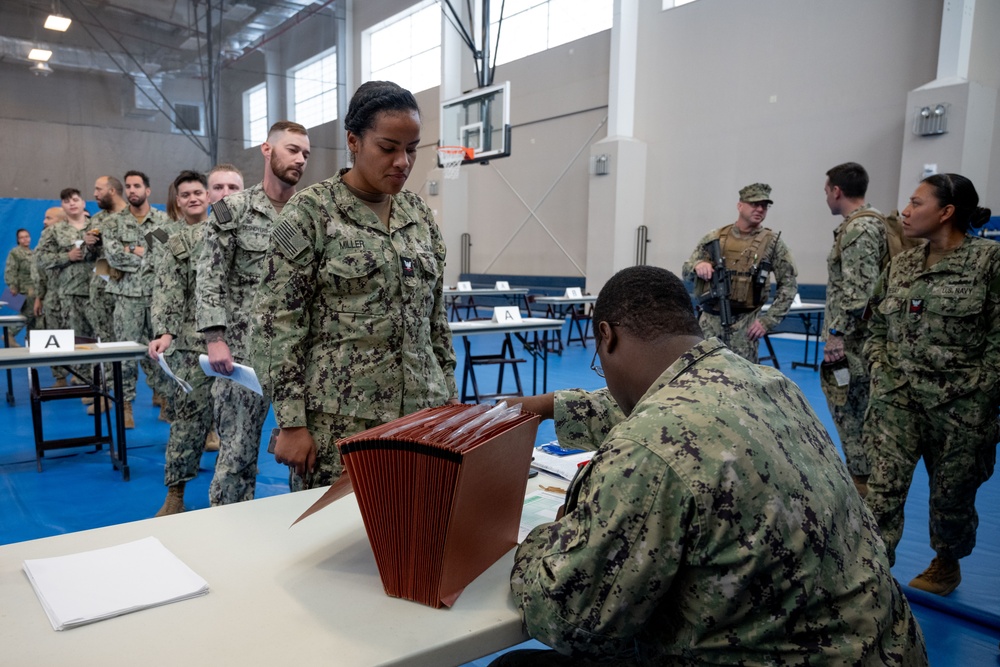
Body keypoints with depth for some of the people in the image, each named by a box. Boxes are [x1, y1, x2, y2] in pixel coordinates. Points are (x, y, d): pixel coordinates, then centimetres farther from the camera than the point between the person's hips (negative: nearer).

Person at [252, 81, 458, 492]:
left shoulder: (419, 215, 10)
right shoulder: (311, 211, -6)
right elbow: (279, 321, -9)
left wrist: (450, 393, 12)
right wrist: (291, 422, -12)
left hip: (422, 412, 5)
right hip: (339, 422, -4)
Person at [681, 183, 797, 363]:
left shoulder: (772, 242, 0)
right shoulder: (714, 238, 6)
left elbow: (789, 285, 0)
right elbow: (686, 271, 10)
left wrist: (768, 320, -8)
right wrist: (697, 265, -13)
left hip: (743, 323, -2)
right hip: (709, 319, 3)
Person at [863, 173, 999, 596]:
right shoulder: (900, 265, 8)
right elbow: (877, 328, 14)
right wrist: (881, 374, 1)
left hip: (961, 405, -3)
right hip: (898, 397, 3)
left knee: (952, 494, 13)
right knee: (883, 487, -5)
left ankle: (946, 565, 38)